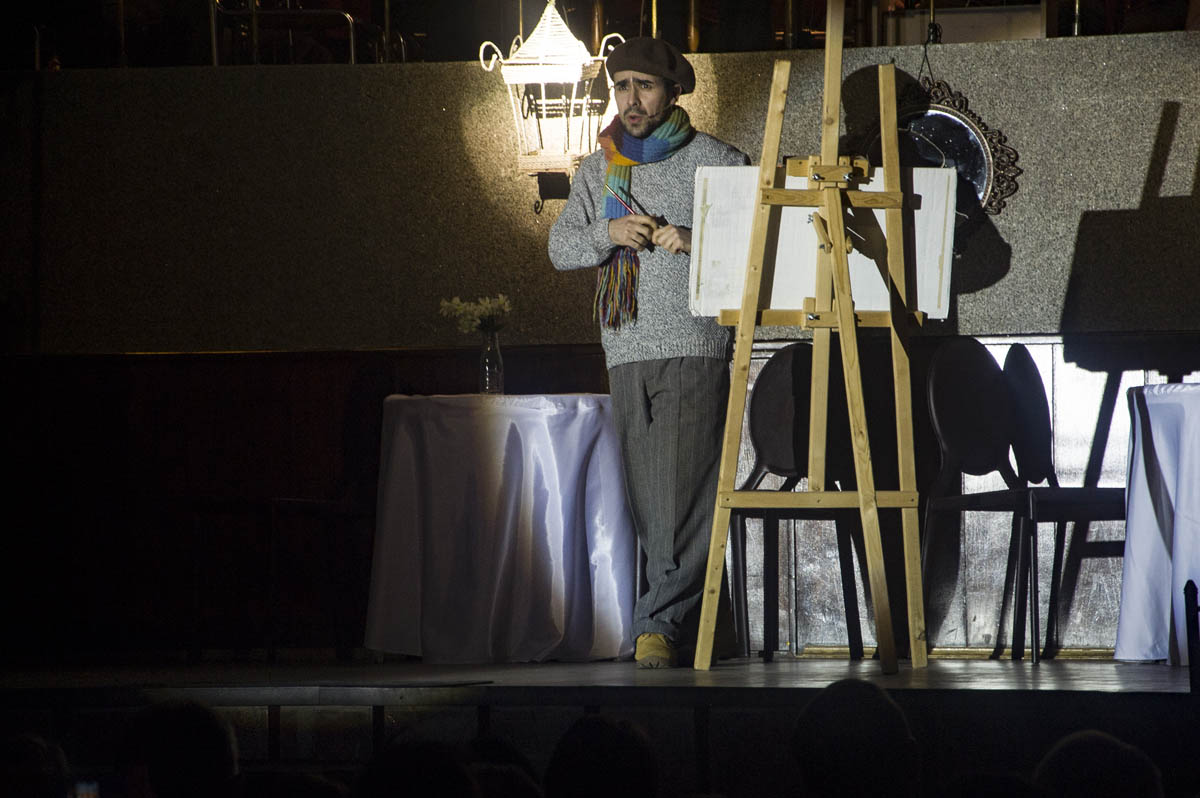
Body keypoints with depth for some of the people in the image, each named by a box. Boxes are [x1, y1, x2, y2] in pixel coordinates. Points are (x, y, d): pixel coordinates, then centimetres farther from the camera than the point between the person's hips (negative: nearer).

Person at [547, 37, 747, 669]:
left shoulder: (714, 160, 4)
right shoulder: (599, 169, 17)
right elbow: (560, 247, 14)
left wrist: (699, 240, -14)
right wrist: (609, 233, -6)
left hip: (696, 347, -5)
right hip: (627, 350, 5)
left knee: (687, 488, -13)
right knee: (646, 495, 3)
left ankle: (658, 623, -14)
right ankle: (685, 617, 10)